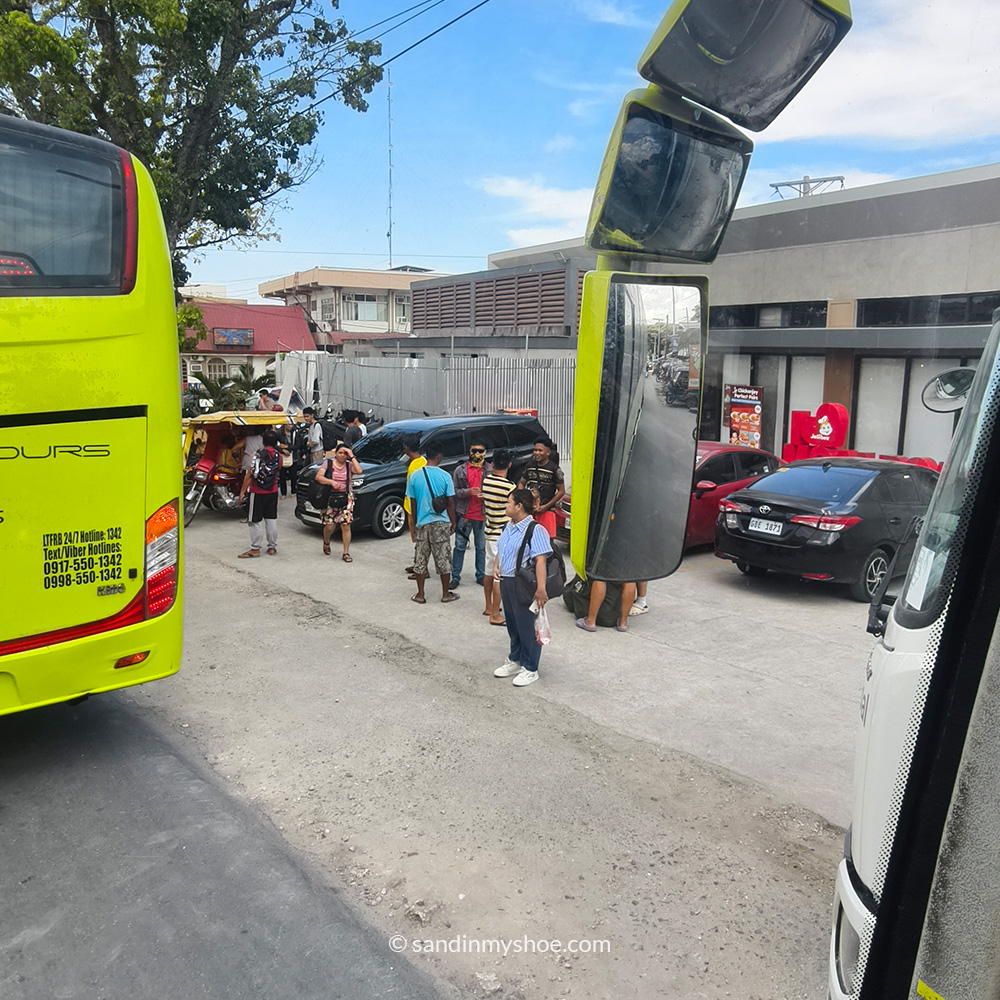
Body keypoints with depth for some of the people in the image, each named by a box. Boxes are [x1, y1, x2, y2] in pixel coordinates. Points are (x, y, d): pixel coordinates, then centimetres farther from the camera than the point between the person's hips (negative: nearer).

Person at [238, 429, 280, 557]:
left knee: (255, 521, 1)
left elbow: (249, 475, -15)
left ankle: (255, 549, 3)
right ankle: (272, 547, 16)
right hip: (273, 491, 5)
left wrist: (242, 491, -9)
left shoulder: (258, 454, -14)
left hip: (257, 492, -4)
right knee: (271, 519, 12)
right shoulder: (278, 455, -1)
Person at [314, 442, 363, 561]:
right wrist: (331, 482, -21)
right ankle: (326, 542, 31)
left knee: (346, 525, -3)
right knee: (330, 525, -2)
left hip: (346, 499, 1)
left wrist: (352, 456, -11)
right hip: (330, 498, -1)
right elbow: (318, 477, -6)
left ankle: (346, 553, 5)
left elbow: (359, 471, -15)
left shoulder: (349, 465, 6)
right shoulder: (328, 463, 5)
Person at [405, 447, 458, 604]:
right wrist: (453, 523, 6)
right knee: (443, 559, 8)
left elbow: (413, 503, 3)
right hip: (441, 523, -2)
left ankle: (420, 595, 15)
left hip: (422, 523, 2)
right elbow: (450, 502, -5)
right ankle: (445, 594, 17)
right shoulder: (445, 476, -9)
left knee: (420, 559, 10)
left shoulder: (415, 476, -3)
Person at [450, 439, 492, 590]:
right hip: (464, 515, 0)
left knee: (481, 547, 11)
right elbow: (454, 491, 0)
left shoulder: (490, 470, 1)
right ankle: (455, 577, 14)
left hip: (482, 516, 0)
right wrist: (467, 492, -17)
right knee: (460, 547, 5)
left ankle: (481, 576, 23)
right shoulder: (460, 470, 2)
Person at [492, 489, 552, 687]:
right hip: (506, 582, 9)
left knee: (526, 627, 3)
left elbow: (540, 560, -25)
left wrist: (541, 588, -30)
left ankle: (530, 669, 17)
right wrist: (495, 567, 3)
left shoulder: (535, 530, -18)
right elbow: (499, 551, 22)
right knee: (512, 624, 21)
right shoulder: (509, 527, 10)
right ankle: (514, 661, 37)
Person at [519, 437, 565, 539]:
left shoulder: (554, 469, -9)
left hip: (546, 511, -5)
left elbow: (561, 491, -7)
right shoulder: (530, 466, 7)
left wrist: (546, 506, -13)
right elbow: (521, 483, 17)